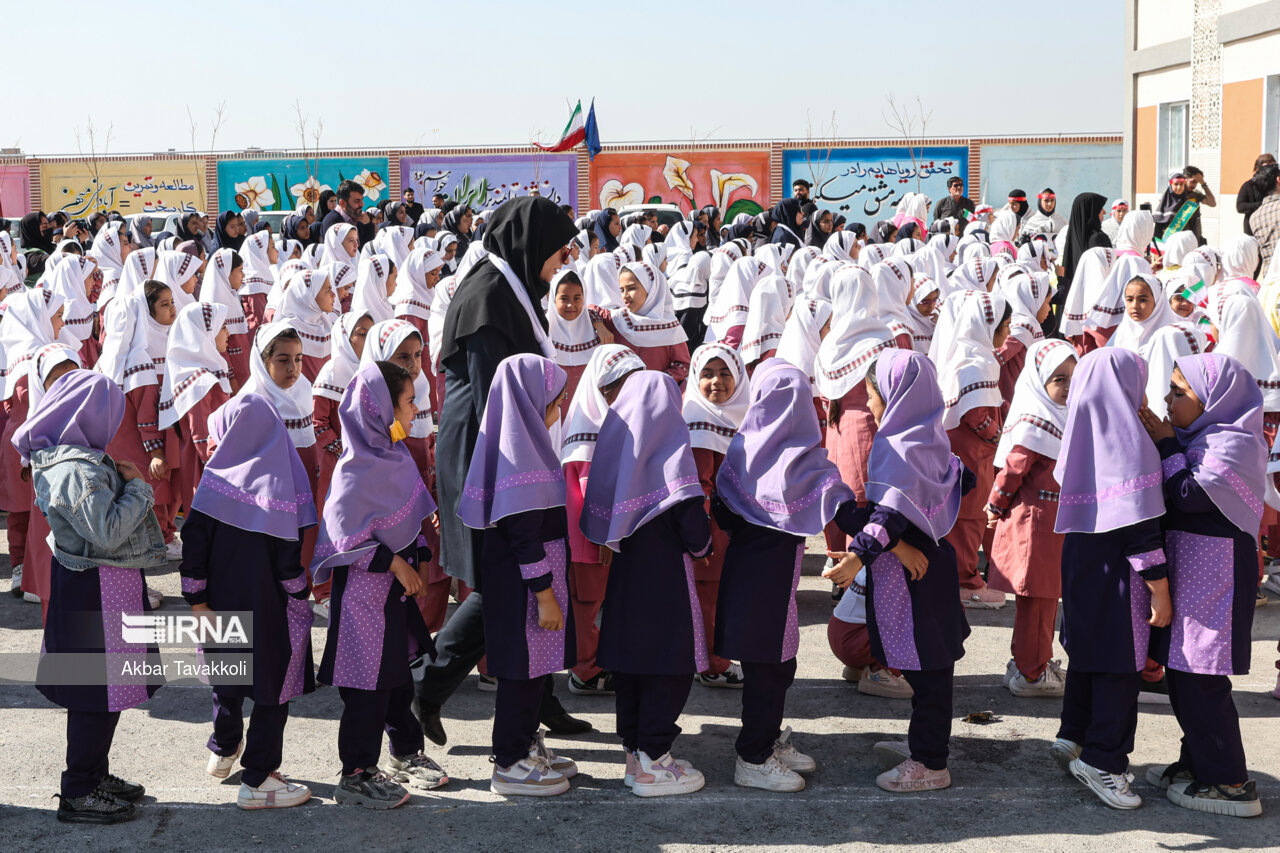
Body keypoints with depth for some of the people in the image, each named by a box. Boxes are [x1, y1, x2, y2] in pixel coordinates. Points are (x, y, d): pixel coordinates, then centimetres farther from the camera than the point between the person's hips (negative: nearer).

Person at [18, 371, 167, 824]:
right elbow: (109, 531, -27)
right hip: (95, 589, -10)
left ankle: (94, 774, 33)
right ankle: (78, 794, 8)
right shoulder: (78, 469, -22)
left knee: (105, 688, 20)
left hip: (103, 586, 10)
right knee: (99, 690, -1)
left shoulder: (61, 458, 9)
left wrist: (121, 479, 4)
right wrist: (137, 486, -16)